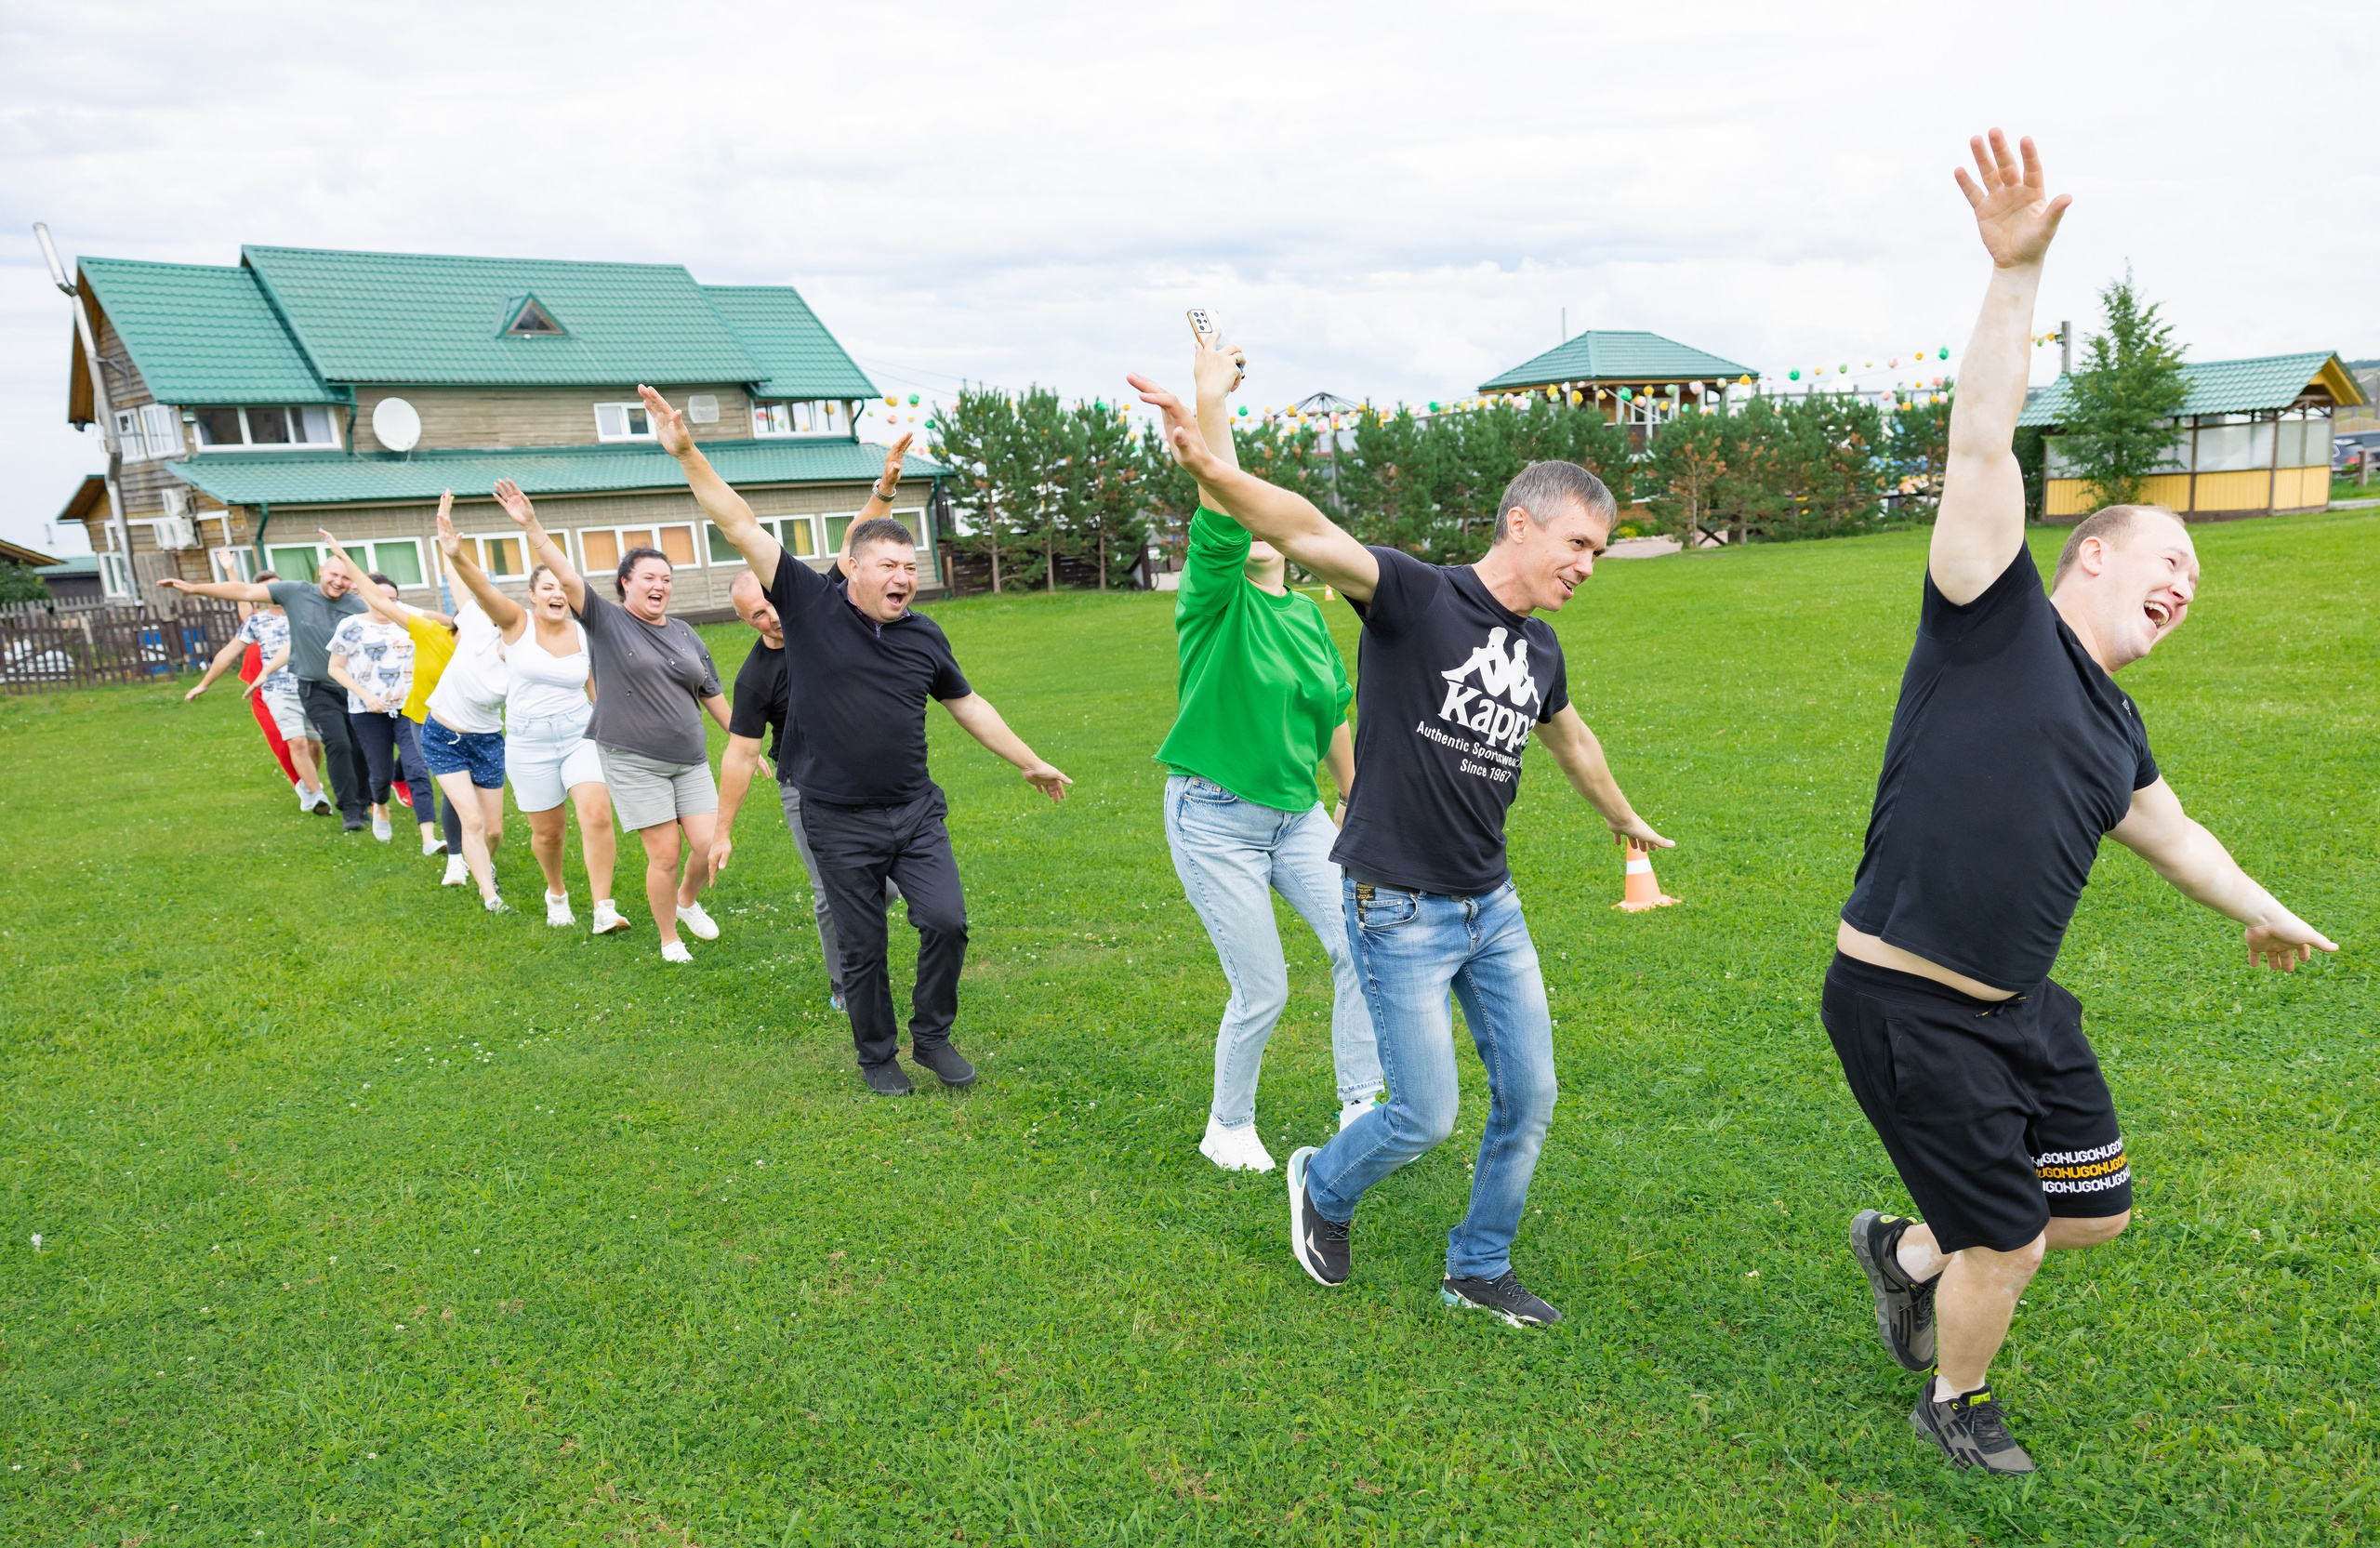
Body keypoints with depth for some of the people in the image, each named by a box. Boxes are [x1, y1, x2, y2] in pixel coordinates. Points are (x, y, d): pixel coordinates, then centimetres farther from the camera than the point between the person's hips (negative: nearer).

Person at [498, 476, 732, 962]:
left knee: (708, 845, -2)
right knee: (665, 854, -5)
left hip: (690, 759, 4)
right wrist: (531, 525, -27)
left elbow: (713, 695, 16)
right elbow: (567, 578, -15)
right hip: (632, 760, -4)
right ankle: (669, 939, 16)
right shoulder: (606, 622, -2)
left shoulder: (685, 634, 11)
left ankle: (689, 902, 31)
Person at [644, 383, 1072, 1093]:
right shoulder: (810, 604, -7)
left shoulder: (925, 636, 3)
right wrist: (686, 453, -19)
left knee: (946, 922, -5)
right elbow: (740, 525, -12)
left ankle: (932, 1037, 18)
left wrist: (1031, 763, 21)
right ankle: (877, 1055, 28)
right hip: (840, 822, -3)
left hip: (916, 810, 3)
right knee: (863, 949, 6)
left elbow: (969, 706, 16)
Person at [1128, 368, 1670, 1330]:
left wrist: (1624, 819, 45)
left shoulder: (1540, 650, 7)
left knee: (1528, 1097, 11)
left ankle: (1478, 1270, 32)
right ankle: (1323, 1189, 33)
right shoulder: (1417, 598, -15)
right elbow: (1312, 535, -33)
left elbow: (1570, 739, 29)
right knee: (1426, 1118, 0)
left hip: (1492, 905, 7)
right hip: (1401, 912, -7)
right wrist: (1213, 473, -52)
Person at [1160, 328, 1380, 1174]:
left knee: (1360, 946, -3)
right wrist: (1211, 403, -35)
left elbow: (1334, 720, 17)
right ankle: (1228, 1127, 24)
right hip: (1215, 818, -5)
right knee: (1262, 991, -1)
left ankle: (1359, 1107, 15)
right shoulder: (1216, 599, -9)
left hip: (1298, 813, 6)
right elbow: (1219, 512, -29)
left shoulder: (1308, 614, 8)